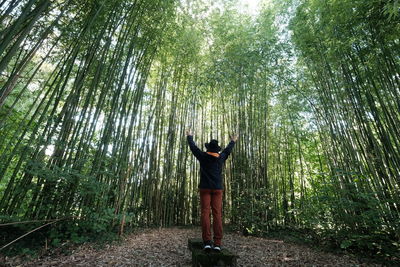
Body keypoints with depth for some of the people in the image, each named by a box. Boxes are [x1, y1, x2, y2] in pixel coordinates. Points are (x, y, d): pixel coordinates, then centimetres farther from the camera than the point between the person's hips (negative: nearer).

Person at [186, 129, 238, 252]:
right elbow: (228, 150, 25)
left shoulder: (203, 156, 1)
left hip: (205, 188, -1)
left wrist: (189, 136, 29)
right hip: (217, 189, 2)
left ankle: (207, 242, -8)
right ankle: (217, 243, -4)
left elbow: (193, 147, 12)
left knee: (205, 213, -3)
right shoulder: (221, 157, 7)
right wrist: (233, 141, 44)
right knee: (217, 214, -2)